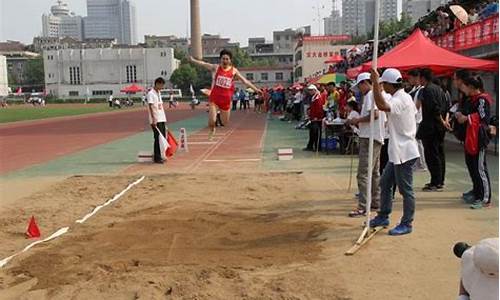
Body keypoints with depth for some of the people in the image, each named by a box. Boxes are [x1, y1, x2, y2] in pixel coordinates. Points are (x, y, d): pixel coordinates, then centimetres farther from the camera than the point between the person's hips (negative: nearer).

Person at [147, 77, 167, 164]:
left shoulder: (159, 93, 17)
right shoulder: (151, 94, -10)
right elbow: (150, 107, -16)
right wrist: (154, 120, -23)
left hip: (162, 119, 9)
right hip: (156, 121, -9)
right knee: (158, 138, -6)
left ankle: (159, 156, 17)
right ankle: (156, 158, 0)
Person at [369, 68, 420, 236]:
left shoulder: (400, 100, -21)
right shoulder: (405, 97, 12)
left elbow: (382, 106, -39)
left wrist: (375, 82, -34)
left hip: (404, 152, -11)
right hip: (397, 152, 11)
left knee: (406, 190, 0)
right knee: (385, 183, 17)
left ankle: (407, 224, 11)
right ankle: (383, 216, 28)